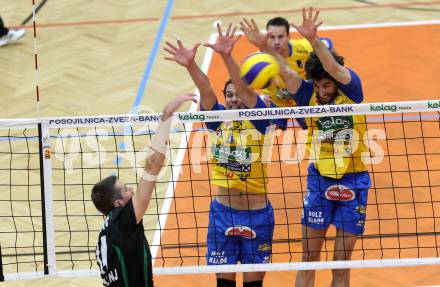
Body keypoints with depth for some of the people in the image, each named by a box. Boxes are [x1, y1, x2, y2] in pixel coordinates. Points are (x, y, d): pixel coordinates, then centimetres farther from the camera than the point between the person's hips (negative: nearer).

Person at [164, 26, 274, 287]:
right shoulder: (218, 119, 2)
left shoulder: (258, 120, -7)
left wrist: (227, 57, -40)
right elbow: (206, 91, -16)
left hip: (257, 215, -3)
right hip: (223, 213, 3)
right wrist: (190, 64, -34)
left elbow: (245, 89, -23)